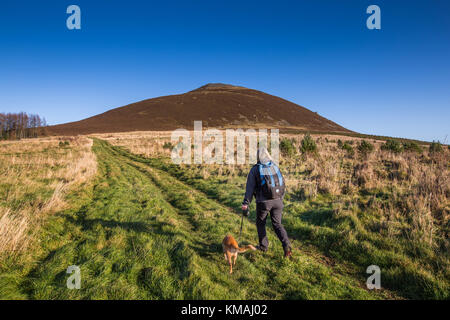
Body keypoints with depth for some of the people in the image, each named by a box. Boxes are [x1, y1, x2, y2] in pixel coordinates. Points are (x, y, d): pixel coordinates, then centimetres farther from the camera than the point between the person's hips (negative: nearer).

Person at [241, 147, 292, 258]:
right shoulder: (275, 167, 7)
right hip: (277, 201, 3)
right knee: (277, 224, 11)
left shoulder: (255, 169, -5)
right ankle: (286, 245, -8)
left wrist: (245, 204, -9)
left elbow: (250, 188, -10)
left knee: (260, 223, 20)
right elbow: (282, 185, 11)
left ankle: (263, 246, 29)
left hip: (263, 202, -3)